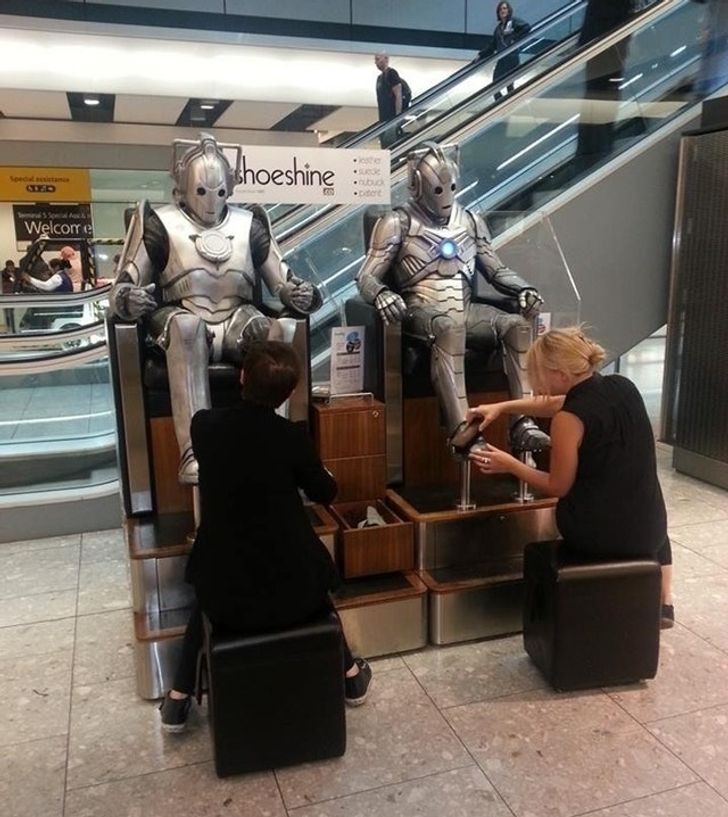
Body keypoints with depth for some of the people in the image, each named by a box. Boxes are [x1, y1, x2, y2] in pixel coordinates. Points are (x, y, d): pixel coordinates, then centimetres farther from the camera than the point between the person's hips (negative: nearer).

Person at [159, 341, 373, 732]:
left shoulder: (204, 424, -8)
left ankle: (178, 698, 37)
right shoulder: (292, 437, -13)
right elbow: (324, 493, 6)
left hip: (225, 596, 1)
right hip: (290, 592, -1)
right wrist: (326, 475, 29)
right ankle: (349, 673, 47)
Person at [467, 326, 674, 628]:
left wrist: (509, 465, 2)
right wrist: (502, 407, 16)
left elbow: (558, 487, -9)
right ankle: (663, 602, 34)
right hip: (647, 530, 5)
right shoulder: (622, 386, 0)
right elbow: (557, 403, 14)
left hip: (594, 533, -4)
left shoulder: (569, 420, -20)